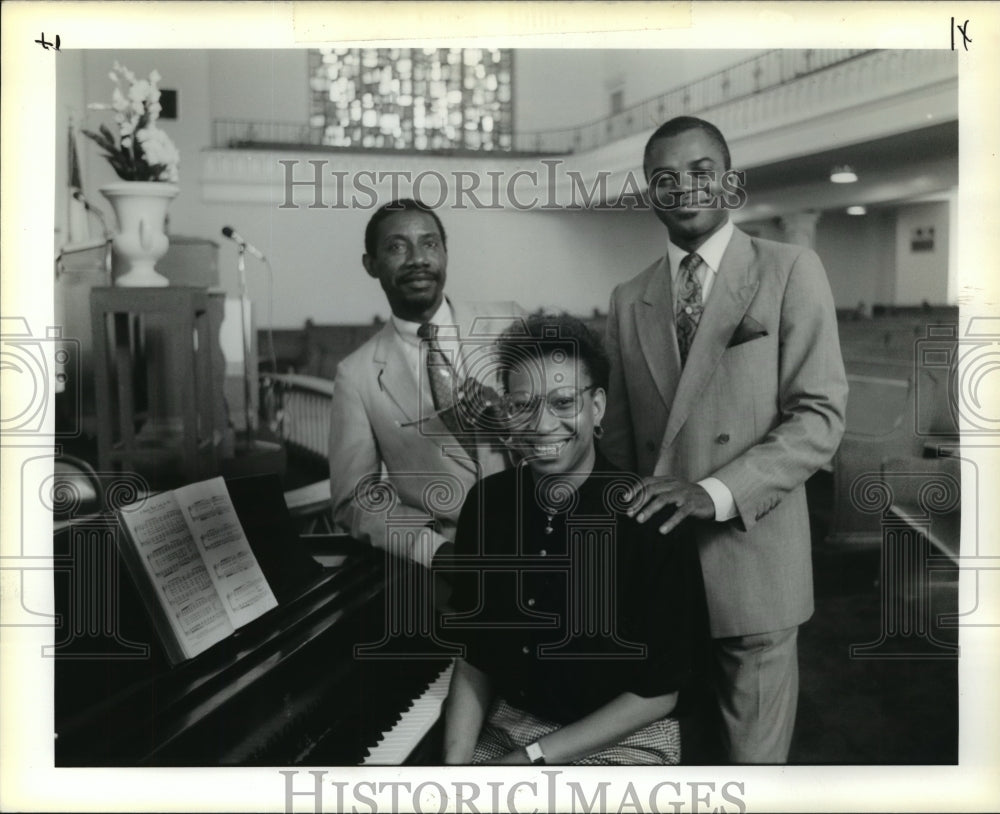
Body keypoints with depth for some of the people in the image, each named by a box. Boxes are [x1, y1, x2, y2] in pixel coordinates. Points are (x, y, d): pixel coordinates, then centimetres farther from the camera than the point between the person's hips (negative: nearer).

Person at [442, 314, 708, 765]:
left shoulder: (649, 523, -16)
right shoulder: (487, 504, -2)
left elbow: (658, 693, -12)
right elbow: (472, 659, 5)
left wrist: (532, 758, -13)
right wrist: (455, 761, -9)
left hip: (623, 741, -3)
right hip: (506, 727, 4)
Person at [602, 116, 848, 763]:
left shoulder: (790, 271, -2)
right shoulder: (629, 300, 11)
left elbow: (820, 416, -9)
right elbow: (619, 431, 13)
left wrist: (716, 491, -21)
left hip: (751, 558, -3)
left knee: (753, 756, 7)